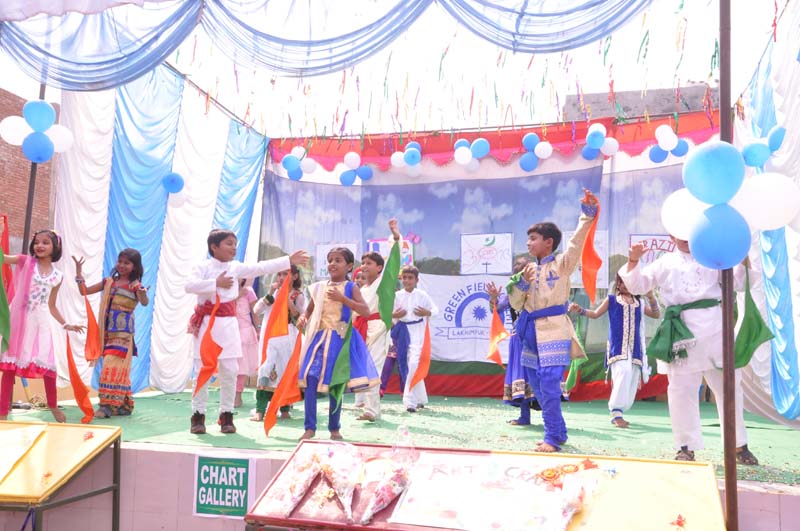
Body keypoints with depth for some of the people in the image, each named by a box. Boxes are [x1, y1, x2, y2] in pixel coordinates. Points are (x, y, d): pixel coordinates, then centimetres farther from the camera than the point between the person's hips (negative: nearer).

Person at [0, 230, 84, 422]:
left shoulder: (57, 276, 6)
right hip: (18, 318, -2)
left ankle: (53, 405, 24)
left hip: (39, 322, 2)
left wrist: (65, 324, 9)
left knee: (48, 365, 3)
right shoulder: (25, 261, 0)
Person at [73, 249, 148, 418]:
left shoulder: (135, 285, -6)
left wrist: (141, 293, -45)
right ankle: (123, 405, 19)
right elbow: (85, 291, 14)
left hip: (123, 331, -6)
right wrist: (79, 272, 6)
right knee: (117, 368, 11)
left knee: (113, 366, -12)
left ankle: (107, 405, -10)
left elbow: (144, 303, -24)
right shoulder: (108, 282, 11)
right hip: (108, 331, 6)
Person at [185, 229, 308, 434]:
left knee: (230, 370, 3)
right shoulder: (203, 267, -4)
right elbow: (189, 286, -19)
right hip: (206, 323, -3)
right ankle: (198, 415, 11)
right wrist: (216, 283, -20)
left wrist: (289, 260, -1)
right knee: (202, 371, 1)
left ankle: (226, 415, 13)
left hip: (228, 324, 4)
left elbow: (262, 267, 3)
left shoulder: (236, 267, 8)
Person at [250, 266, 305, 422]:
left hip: (287, 339, -2)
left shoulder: (298, 296, 3)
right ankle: (260, 410, -10)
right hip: (270, 337, 2)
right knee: (266, 371, -8)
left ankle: (285, 409, 16)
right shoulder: (273, 293, 11)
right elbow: (256, 310, 2)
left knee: (286, 371, 3)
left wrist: (290, 303, -13)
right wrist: (270, 294, -7)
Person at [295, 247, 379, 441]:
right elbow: (309, 310, 18)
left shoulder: (350, 287, 0)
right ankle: (310, 428, 0)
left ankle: (334, 428, 20)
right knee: (310, 380, -9)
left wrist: (342, 298, -19)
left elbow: (365, 311, -12)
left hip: (340, 339, -2)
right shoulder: (319, 287, 9)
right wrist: (303, 318, -5)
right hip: (320, 337, 3)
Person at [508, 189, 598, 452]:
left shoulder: (561, 264, 0)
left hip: (554, 331, -7)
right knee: (538, 386, 11)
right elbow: (516, 304, 12)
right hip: (532, 332, 7)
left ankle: (552, 437, -2)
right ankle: (558, 432, 25)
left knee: (549, 385, -14)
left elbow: (577, 242, -17)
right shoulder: (529, 269, 15)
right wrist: (522, 282, -4)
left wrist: (587, 215, -27)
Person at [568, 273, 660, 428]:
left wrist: (651, 297, -2)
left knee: (631, 383, 3)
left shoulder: (639, 302, 18)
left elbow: (656, 314, 12)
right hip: (617, 347, -4)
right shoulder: (611, 299, 11)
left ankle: (617, 414, 17)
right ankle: (616, 413, -21)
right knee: (624, 372, -27)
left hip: (635, 349, 4)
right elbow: (596, 314, 14)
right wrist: (580, 310, -2)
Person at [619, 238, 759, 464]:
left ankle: (739, 445, 25)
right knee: (682, 390, -2)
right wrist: (633, 261, -7)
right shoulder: (665, 263, 12)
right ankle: (686, 447, 10)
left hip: (714, 329, 2)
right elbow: (638, 284, 9)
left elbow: (738, 281, 14)